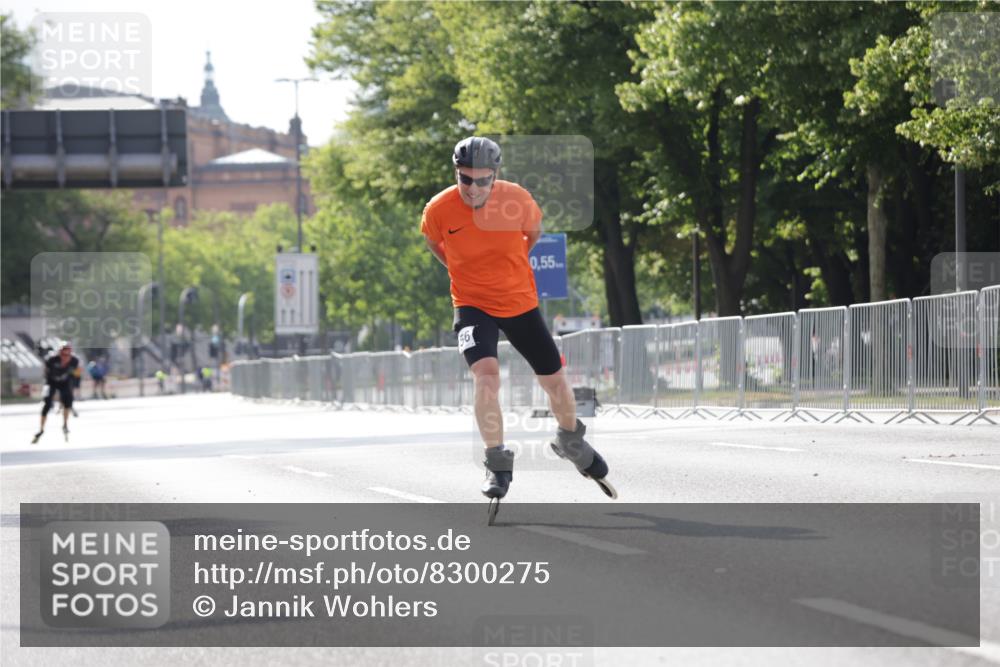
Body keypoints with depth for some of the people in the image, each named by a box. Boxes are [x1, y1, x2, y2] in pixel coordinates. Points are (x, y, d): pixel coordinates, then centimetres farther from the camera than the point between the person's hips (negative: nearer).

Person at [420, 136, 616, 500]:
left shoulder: (517, 199, -17)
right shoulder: (439, 210, -19)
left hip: (520, 302, 2)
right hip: (472, 305, -2)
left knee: (554, 380, 11)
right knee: (486, 372, -26)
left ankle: (571, 440, 40)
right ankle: (498, 465, -16)